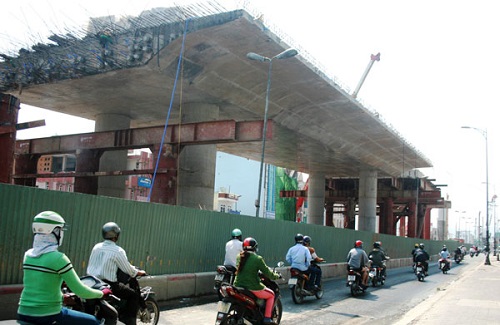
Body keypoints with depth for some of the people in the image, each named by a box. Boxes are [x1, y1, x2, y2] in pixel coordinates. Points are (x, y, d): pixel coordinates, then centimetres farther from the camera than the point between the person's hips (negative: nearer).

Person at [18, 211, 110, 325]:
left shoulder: (28, 255, 5)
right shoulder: (58, 258, -15)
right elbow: (80, 291, -13)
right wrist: (102, 293, 5)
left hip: (24, 312, 7)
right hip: (48, 314, -7)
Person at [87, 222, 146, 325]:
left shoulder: (96, 247, 6)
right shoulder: (118, 251, -12)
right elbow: (129, 270, -6)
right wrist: (139, 272, 14)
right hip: (108, 285, -7)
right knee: (134, 294, 5)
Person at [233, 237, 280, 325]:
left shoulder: (239, 257, 5)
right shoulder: (257, 259, -13)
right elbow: (267, 272, -6)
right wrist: (276, 276, 14)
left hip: (238, 286, 6)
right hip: (253, 288, -6)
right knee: (271, 294, 18)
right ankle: (267, 318, 11)